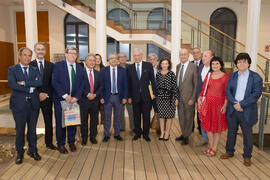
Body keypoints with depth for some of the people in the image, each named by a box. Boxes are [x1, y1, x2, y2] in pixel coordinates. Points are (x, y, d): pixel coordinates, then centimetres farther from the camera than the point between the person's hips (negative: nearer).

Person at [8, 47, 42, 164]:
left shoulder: (34, 70, 9)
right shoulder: (12, 69, 1)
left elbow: (40, 82, -9)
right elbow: (13, 85, -15)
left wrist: (24, 83, -17)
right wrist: (30, 88, -13)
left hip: (33, 104, 2)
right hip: (19, 104, -2)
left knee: (32, 129, 12)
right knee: (20, 130, 7)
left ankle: (33, 150, 28)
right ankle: (20, 153, 25)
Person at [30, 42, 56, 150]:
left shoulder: (51, 65, 7)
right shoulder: (30, 65, 0)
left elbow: (52, 83, 4)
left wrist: (47, 94, -7)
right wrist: (38, 94, -12)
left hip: (47, 97, 2)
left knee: (49, 121, 8)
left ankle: (49, 142, 22)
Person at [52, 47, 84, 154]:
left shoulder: (80, 68, 7)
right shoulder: (58, 66, -4)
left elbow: (81, 85, 5)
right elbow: (55, 82, -10)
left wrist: (76, 97, -8)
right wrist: (65, 96, -16)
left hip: (74, 99, 3)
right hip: (60, 99, -3)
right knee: (60, 122, 7)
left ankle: (71, 142, 29)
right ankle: (61, 144, 24)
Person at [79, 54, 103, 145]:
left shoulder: (98, 73, 10)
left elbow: (101, 86, 6)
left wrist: (95, 94, -8)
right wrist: (87, 94, -17)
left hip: (95, 100, 4)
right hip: (84, 100, -3)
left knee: (94, 120, 11)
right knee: (84, 121, 8)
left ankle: (93, 137, 26)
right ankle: (84, 138, 23)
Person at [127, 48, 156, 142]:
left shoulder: (148, 65, 2)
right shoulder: (129, 68, 5)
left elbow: (152, 80, 3)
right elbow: (129, 83, 4)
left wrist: (154, 92, -3)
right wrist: (129, 96, 1)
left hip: (146, 95, -1)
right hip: (135, 96, 1)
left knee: (146, 116, 7)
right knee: (136, 116, 10)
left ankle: (146, 134, 22)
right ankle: (137, 133, 26)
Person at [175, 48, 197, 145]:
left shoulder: (193, 67, -12)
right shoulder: (178, 66, 8)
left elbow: (196, 84, -12)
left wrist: (193, 98, -15)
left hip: (188, 97, -6)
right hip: (179, 96, 6)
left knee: (188, 118, 9)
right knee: (181, 117, 17)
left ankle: (186, 137, 27)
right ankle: (183, 134, 37)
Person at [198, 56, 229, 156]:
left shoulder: (226, 77, -4)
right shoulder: (208, 75, 8)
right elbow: (203, 89, 8)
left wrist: (225, 105, -13)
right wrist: (199, 99, -4)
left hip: (219, 103, -4)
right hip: (208, 102, 4)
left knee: (217, 126, 6)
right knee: (207, 125, 7)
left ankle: (214, 148, 17)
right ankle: (210, 146, 23)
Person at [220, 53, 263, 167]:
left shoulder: (256, 77, -6)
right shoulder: (232, 76, 7)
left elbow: (256, 94, -13)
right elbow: (227, 91, 0)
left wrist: (241, 104, -18)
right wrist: (235, 103, -15)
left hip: (247, 111, -3)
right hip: (232, 109, 4)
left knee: (247, 134, 10)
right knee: (231, 132, 16)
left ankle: (247, 156, 27)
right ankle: (229, 152, 34)